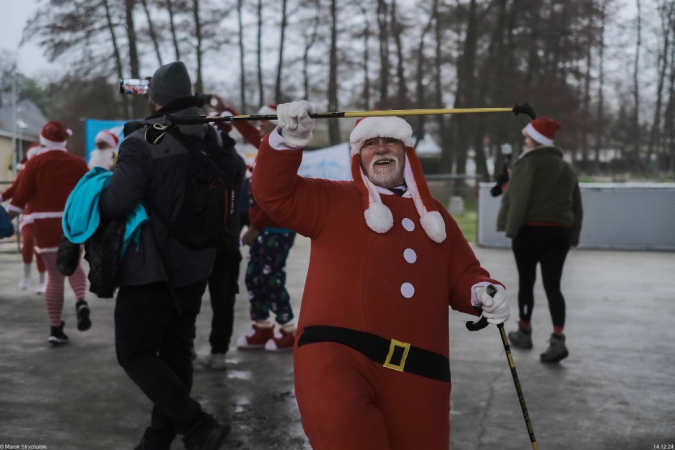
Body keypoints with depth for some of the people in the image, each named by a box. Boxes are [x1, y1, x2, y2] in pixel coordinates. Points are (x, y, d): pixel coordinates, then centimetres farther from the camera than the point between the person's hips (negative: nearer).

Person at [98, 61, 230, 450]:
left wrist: (94, 202, -5)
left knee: (135, 353, 4)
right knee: (177, 351, 15)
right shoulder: (210, 137, 3)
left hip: (151, 268, -6)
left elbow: (117, 203, -24)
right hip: (195, 266, 7)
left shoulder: (142, 143, -18)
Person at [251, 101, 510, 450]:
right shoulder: (331, 200, 14)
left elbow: (463, 276, 26)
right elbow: (275, 193, 2)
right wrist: (289, 140, -14)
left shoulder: (434, 215, 25)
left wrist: (483, 293, 3)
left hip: (417, 370, 5)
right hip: (336, 351, -4)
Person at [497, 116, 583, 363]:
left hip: (530, 231, -5)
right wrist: (571, 237, 18)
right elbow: (577, 207, 18)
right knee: (553, 286, 2)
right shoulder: (567, 168, 17)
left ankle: (524, 333, 24)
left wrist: (511, 229, -12)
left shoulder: (529, 161, -5)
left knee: (526, 282, 10)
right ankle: (558, 339, -11)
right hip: (558, 232, 5)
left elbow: (519, 198, -15)